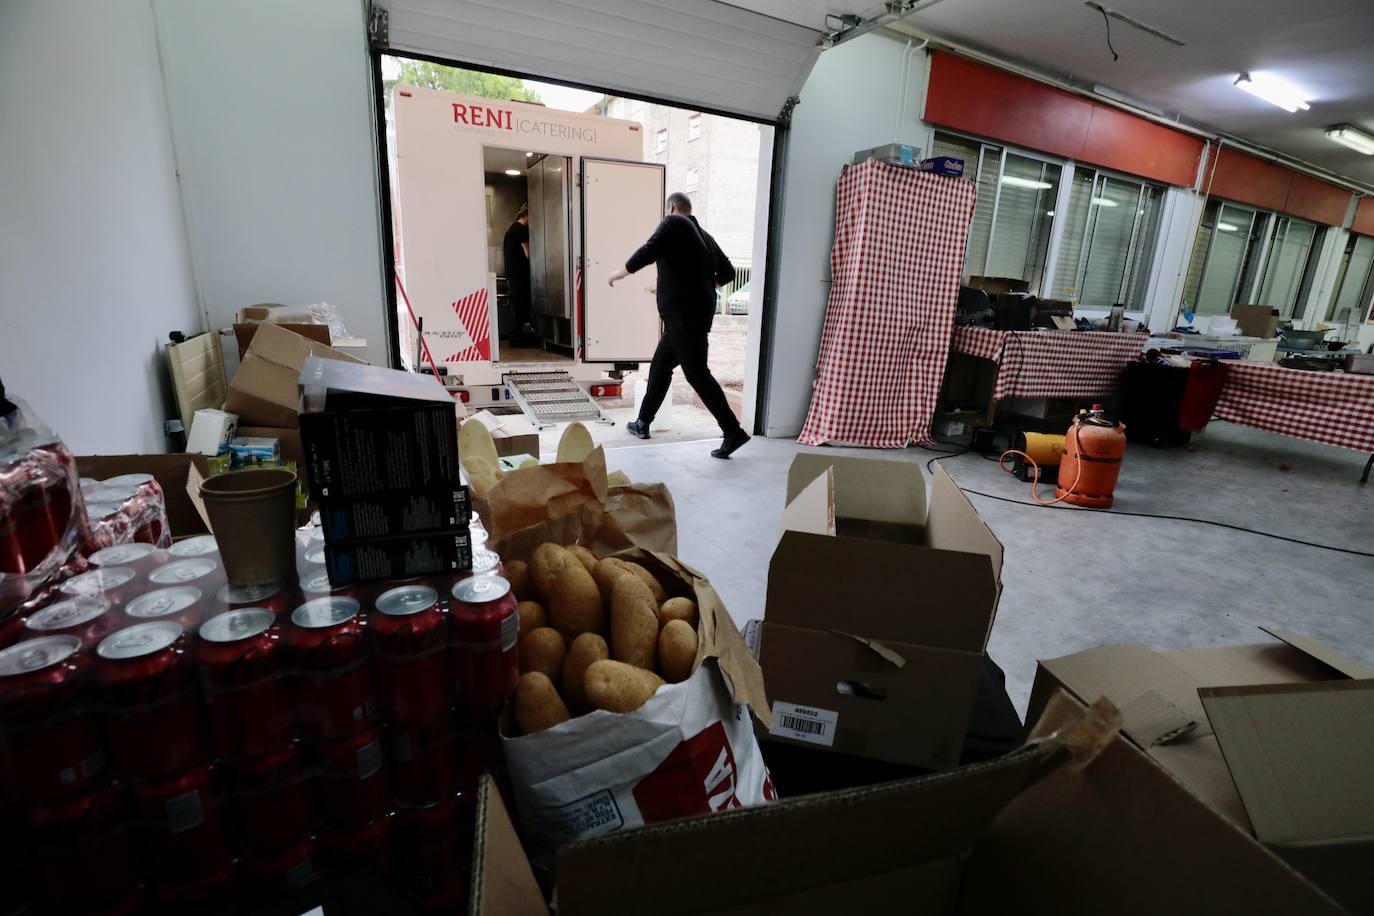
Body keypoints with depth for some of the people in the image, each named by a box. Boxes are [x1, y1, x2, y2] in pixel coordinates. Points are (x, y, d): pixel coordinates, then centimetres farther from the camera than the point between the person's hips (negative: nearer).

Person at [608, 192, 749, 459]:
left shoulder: (673, 223, -2)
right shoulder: (705, 236, 20)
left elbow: (649, 251, -15)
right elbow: (727, 272, 21)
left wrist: (621, 272, 0)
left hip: (684, 314, -9)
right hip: (697, 313, 9)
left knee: (697, 374, -10)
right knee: (659, 367, 16)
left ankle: (733, 431, -11)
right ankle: (643, 423, 25)